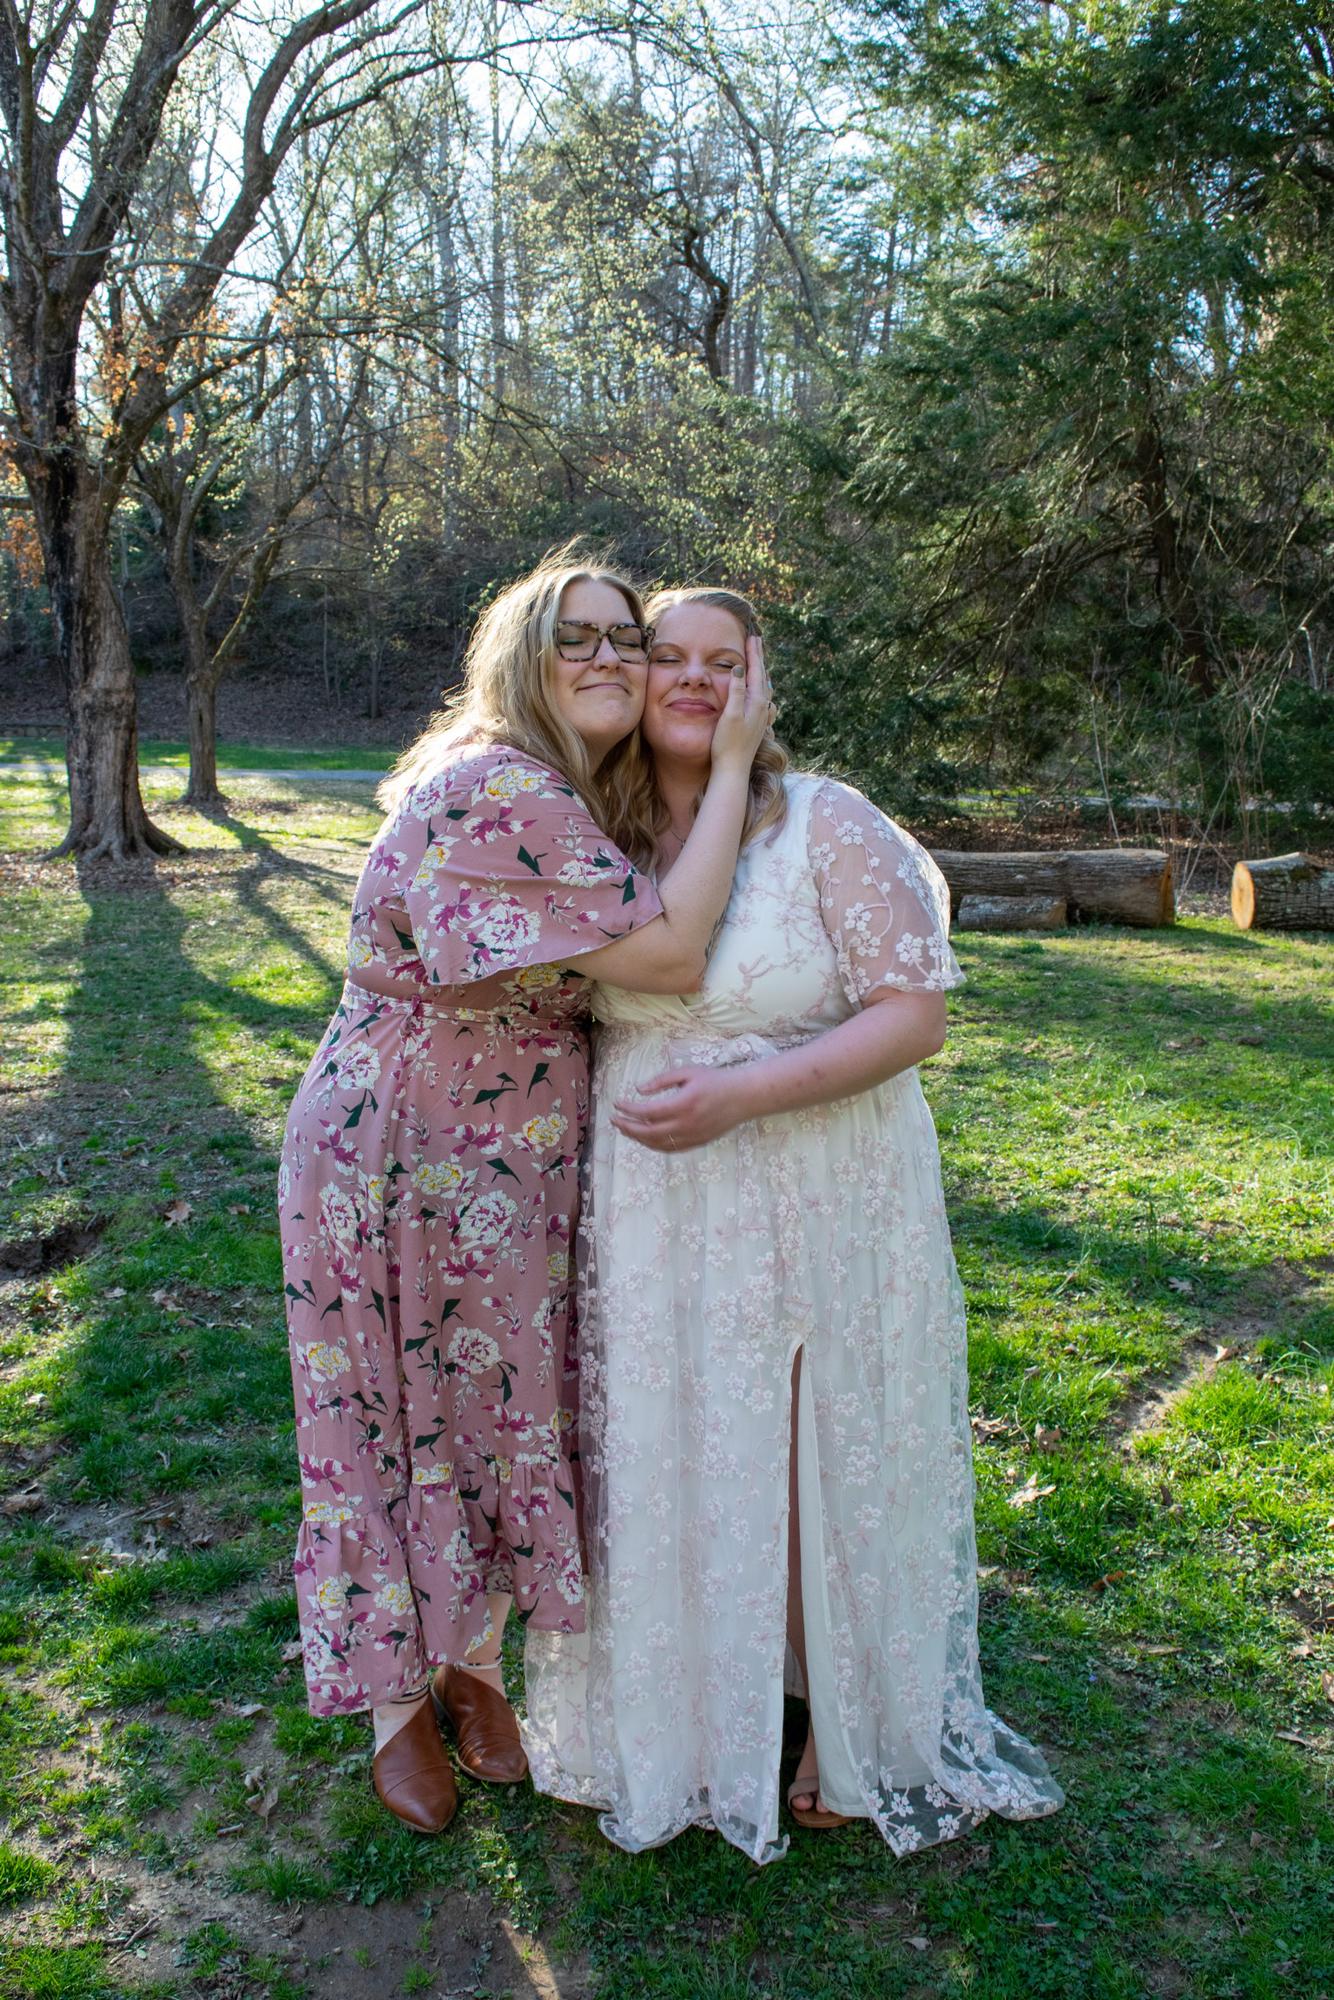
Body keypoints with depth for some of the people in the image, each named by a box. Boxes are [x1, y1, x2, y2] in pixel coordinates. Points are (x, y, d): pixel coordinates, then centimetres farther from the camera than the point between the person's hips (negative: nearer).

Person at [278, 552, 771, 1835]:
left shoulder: (585, 801, 6)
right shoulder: (491, 793, -25)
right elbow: (668, 956, -29)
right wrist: (732, 764, -23)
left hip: (516, 1173, 8)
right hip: (398, 1162, -8)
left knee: (502, 1414, 17)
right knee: (398, 1427, 10)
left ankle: (471, 1659, 41)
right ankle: (395, 1702, 33)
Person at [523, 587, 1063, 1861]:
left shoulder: (826, 825, -13)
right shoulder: (608, 839, 2)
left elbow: (916, 1013, -17)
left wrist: (738, 1096, -25)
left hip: (822, 1208, -4)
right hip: (654, 1216, 4)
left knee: (825, 1464, 11)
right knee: (673, 1461, 15)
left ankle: (850, 1723, 37)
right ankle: (691, 1712, 40)